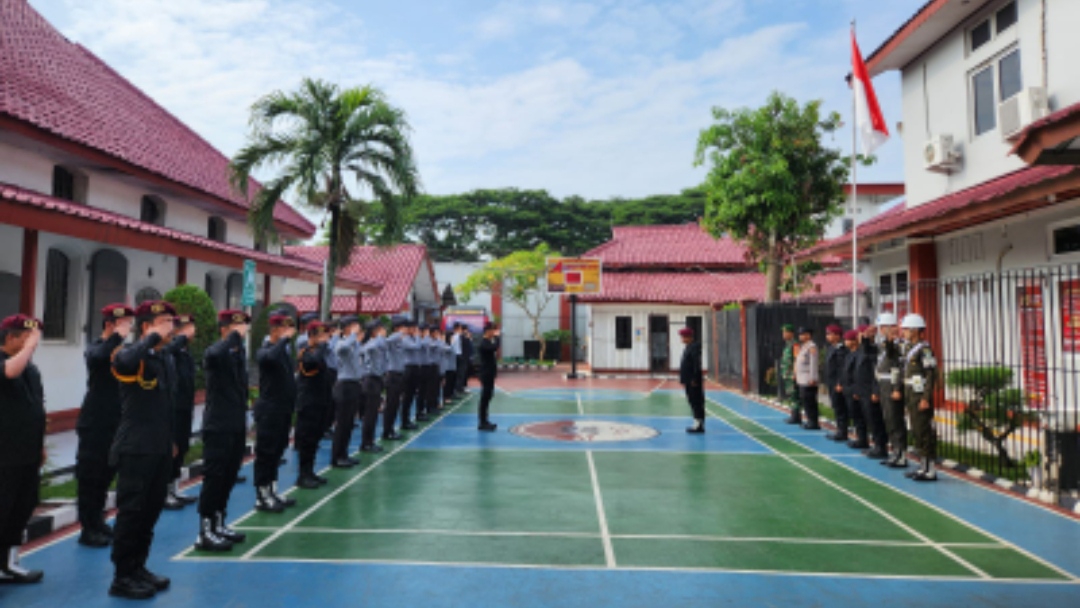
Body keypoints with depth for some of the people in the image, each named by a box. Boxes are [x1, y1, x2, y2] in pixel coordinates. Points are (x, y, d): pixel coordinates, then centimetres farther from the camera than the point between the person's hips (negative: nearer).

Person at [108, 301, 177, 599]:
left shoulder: (166, 360, 12)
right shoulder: (132, 356, -12)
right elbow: (123, 361, -40)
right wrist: (152, 338, -27)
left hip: (161, 449, 8)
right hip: (135, 449, -8)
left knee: (151, 510, 15)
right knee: (131, 512, 1)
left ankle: (138, 568, 29)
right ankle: (122, 577, 13)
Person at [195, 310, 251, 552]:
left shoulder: (239, 351, 11)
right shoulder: (214, 352, -12)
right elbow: (215, 355, -40)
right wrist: (235, 335, -28)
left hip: (237, 425, 8)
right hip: (218, 426, -8)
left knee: (229, 477, 14)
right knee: (214, 477, -4)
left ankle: (218, 524, 26)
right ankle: (205, 533, 5)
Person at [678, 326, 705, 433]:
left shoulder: (695, 347, -16)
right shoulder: (687, 347, 15)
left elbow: (697, 364, -21)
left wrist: (694, 379, -22)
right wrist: (683, 378, 18)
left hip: (693, 380, -10)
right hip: (689, 380, 10)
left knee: (696, 402, -6)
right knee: (693, 401, 13)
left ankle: (699, 425, -2)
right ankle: (697, 423, 20)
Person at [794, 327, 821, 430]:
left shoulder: (812, 347, -12)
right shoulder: (803, 346, 18)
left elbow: (814, 363, -17)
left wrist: (812, 378, -20)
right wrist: (797, 375, 20)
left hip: (808, 380, -10)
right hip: (802, 380, 10)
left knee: (809, 401, -8)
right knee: (804, 401, 12)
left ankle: (813, 423, -3)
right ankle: (810, 421, 19)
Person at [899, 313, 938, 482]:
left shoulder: (924, 349, -14)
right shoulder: (910, 349, 15)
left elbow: (931, 375, -19)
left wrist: (926, 398, -22)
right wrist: (901, 391, 14)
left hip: (921, 398, -10)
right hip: (911, 397, 10)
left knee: (925, 433, -5)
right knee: (917, 433, 14)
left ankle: (930, 471, 2)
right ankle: (923, 467, 23)